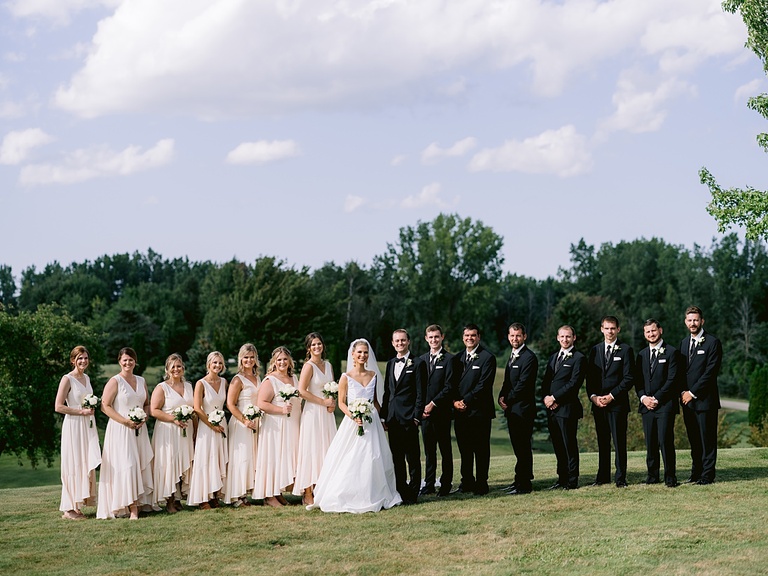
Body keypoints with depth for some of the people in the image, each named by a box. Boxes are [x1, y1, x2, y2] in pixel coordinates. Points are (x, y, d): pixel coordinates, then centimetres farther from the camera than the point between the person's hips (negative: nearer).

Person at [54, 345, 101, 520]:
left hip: (88, 426, 8)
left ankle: (77, 506, 12)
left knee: (86, 465, 6)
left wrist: (92, 408, 6)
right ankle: (68, 509, 0)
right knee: (73, 466, -5)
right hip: (73, 425, -8)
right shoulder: (67, 379, -9)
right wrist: (81, 411, -16)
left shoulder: (86, 378, 13)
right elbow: (58, 407, -14)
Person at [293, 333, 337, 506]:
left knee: (327, 451, 6)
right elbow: (302, 391, -16)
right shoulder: (308, 366, -9)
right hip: (313, 412, -7)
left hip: (327, 414, 7)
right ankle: (308, 495, -2)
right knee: (311, 451, -5)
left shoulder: (328, 365, 12)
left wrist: (333, 402, 0)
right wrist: (323, 402, -14)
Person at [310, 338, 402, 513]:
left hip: (372, 423, 4)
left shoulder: (373, 375, 8)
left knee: (373, 461, 4)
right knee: (350, 462, -5)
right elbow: (341, 402, -4)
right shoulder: (346, 377, -4)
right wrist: (354, 416, -18)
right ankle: (349, 498, 2)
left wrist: (383, 418, 17)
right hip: (352, 423, -4)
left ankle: (372, 497, 13)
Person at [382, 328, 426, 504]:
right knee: (397, 458, 9)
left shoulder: (418, 364, -2)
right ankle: (400, 492, 16)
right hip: (392, 419, 6)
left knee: (413, 458, -1)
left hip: (409, 418, -6)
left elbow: (421, 393, -6)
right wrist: (384, 416, 11)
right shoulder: (390, 364, 17)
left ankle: (412, 494, 3)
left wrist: (416, 417, -12)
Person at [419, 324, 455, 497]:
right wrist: (421, 407, 1)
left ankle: (446, 484, 6)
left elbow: (449, 387, -10)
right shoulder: (422, 360, 14)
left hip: (442, 411, -5)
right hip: (425, 411, 5)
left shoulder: (449, 359, -4)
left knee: (445, 450, 2)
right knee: (429, 450, 8)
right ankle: (429, 485, 12)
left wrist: (433, 404, -12)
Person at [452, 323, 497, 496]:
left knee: (481, 449, -1)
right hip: (460, 411, 5)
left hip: (479, 411, -5)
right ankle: (467, 482, 17)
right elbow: (453, 384, 14)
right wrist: (455, 401, -4)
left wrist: (466, 401, -14)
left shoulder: (487, 358, -3)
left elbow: (484, 385, -11)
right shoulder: (457, 359, 16)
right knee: (464, 449, 9)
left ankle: (481, 483, 4)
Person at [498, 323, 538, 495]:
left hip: (523, 409, -9)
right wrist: (502, 397, 2)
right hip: (512, 409, 9)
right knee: (518, 447, 13)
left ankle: (523, 484, -3)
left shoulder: (529, 357, -12)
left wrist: (508, 400, -11)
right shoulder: (512, 356, 18)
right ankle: (523, 479, 21)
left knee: (523, 447, -6)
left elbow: (523, 384, -18)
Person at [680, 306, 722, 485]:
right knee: (694, 440, 9)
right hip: (687, 399, 6)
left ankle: (707, 475, 1)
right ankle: (696, 474, 14)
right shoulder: (684, 342, 16)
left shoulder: (712, 342, -6)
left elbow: (710, 372, -12)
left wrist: (693, 393, -12)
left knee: (707, 440, -3)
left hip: (705, 399, -6)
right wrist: (683, 392, 2)